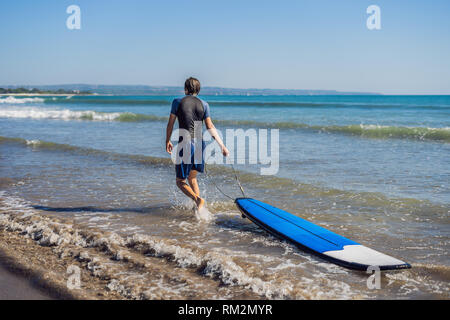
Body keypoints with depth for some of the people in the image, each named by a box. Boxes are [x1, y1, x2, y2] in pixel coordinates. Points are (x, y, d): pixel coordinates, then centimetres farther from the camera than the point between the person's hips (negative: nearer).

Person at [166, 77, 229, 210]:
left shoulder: (177, 102, -1)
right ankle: (200, 207, 13)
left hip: (185, 144, -4)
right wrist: (222, 145, 4)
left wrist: (167, 141, 20)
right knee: (192, 178, 21)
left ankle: (198, 199, -19)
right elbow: (210, 127, 1)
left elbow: (170, 124, 5)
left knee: (181, 181, 6)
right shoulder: (204, 104, 5)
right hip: (199, 144, 4)